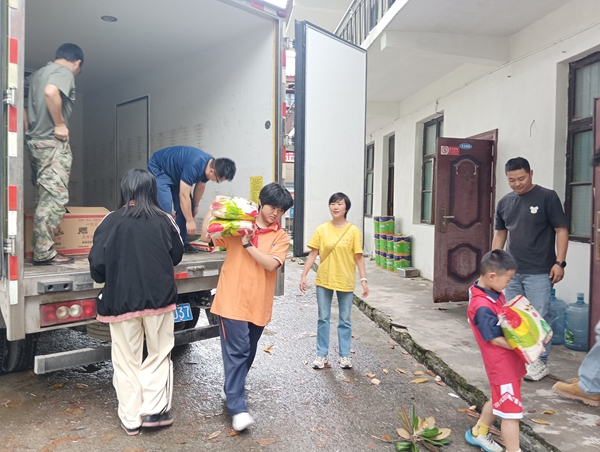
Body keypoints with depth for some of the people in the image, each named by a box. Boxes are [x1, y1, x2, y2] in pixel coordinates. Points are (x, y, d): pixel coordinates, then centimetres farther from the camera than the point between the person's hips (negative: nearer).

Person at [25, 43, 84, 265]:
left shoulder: (38, 74, 22)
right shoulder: (65, 72, -6)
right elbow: (51, 92, -26)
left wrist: (31, 131, 19)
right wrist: (60, 124, -19)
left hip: (35, 141, 9)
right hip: (53, 142, -9)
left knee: (46, 197, 13)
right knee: (55, 198, -8)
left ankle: (41, 249, 16)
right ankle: (44, 252, -8)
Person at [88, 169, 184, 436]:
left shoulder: (112, 221, -7)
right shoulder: (164, 221, -4)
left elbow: (97, 265, -5)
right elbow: (176, 256, 8)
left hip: (121, 301, 0)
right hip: (159, 299, 0)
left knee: (127, 361, 13)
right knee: (159, 355, 16)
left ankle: (130, 419, 21)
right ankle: (153, 411, 14)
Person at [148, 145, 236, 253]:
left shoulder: (210, 165, -15)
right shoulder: (193, 166, -40)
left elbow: (200, 186, 4)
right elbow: (184, 196, -34)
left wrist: (195, 206, 14)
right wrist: (190, 221, -26)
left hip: (175, 173, 8)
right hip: (158, 168, -8)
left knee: (185, 207, 0)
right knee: (165, 206, -23)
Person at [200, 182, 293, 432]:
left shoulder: (281, 237, 2)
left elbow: (271, 264, -14)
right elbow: (206, 236, 1)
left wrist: (248, 244, -17)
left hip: (259, 304, 3)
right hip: (232, 300, -3)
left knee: (248, 352, 17)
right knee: (236, 351, -6)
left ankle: (232, 390, 39)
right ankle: (238, 408, 0)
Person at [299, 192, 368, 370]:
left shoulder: (353, 231, -5)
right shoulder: (321, 229, -1)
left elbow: (358, 257, -4)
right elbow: (313, 254, 0)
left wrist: (364, 279, -8)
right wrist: (304, 275, -4)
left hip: (345, 281, -1)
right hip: (324, 280, 1)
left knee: (345, 320, 9)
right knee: (323, 319, 9)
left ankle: (345, 355, 23)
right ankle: (321, 354, 21)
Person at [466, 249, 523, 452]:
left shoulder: (494, 292, 0)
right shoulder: (482, 307, -29)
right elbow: (496, 339, -24)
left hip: (507, 361, 10)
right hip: (502, 365, -10)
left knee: (499, 400, 26)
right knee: (511, 411, 3)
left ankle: (478, 433, 45)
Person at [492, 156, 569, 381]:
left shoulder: (547, 197, -6)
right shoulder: (504, 202, 8)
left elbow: (561, 230, -6)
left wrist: (559, 262, -12)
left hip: (539, 272, -5)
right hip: (511, 271, 5)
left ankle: (540, 362, 14)